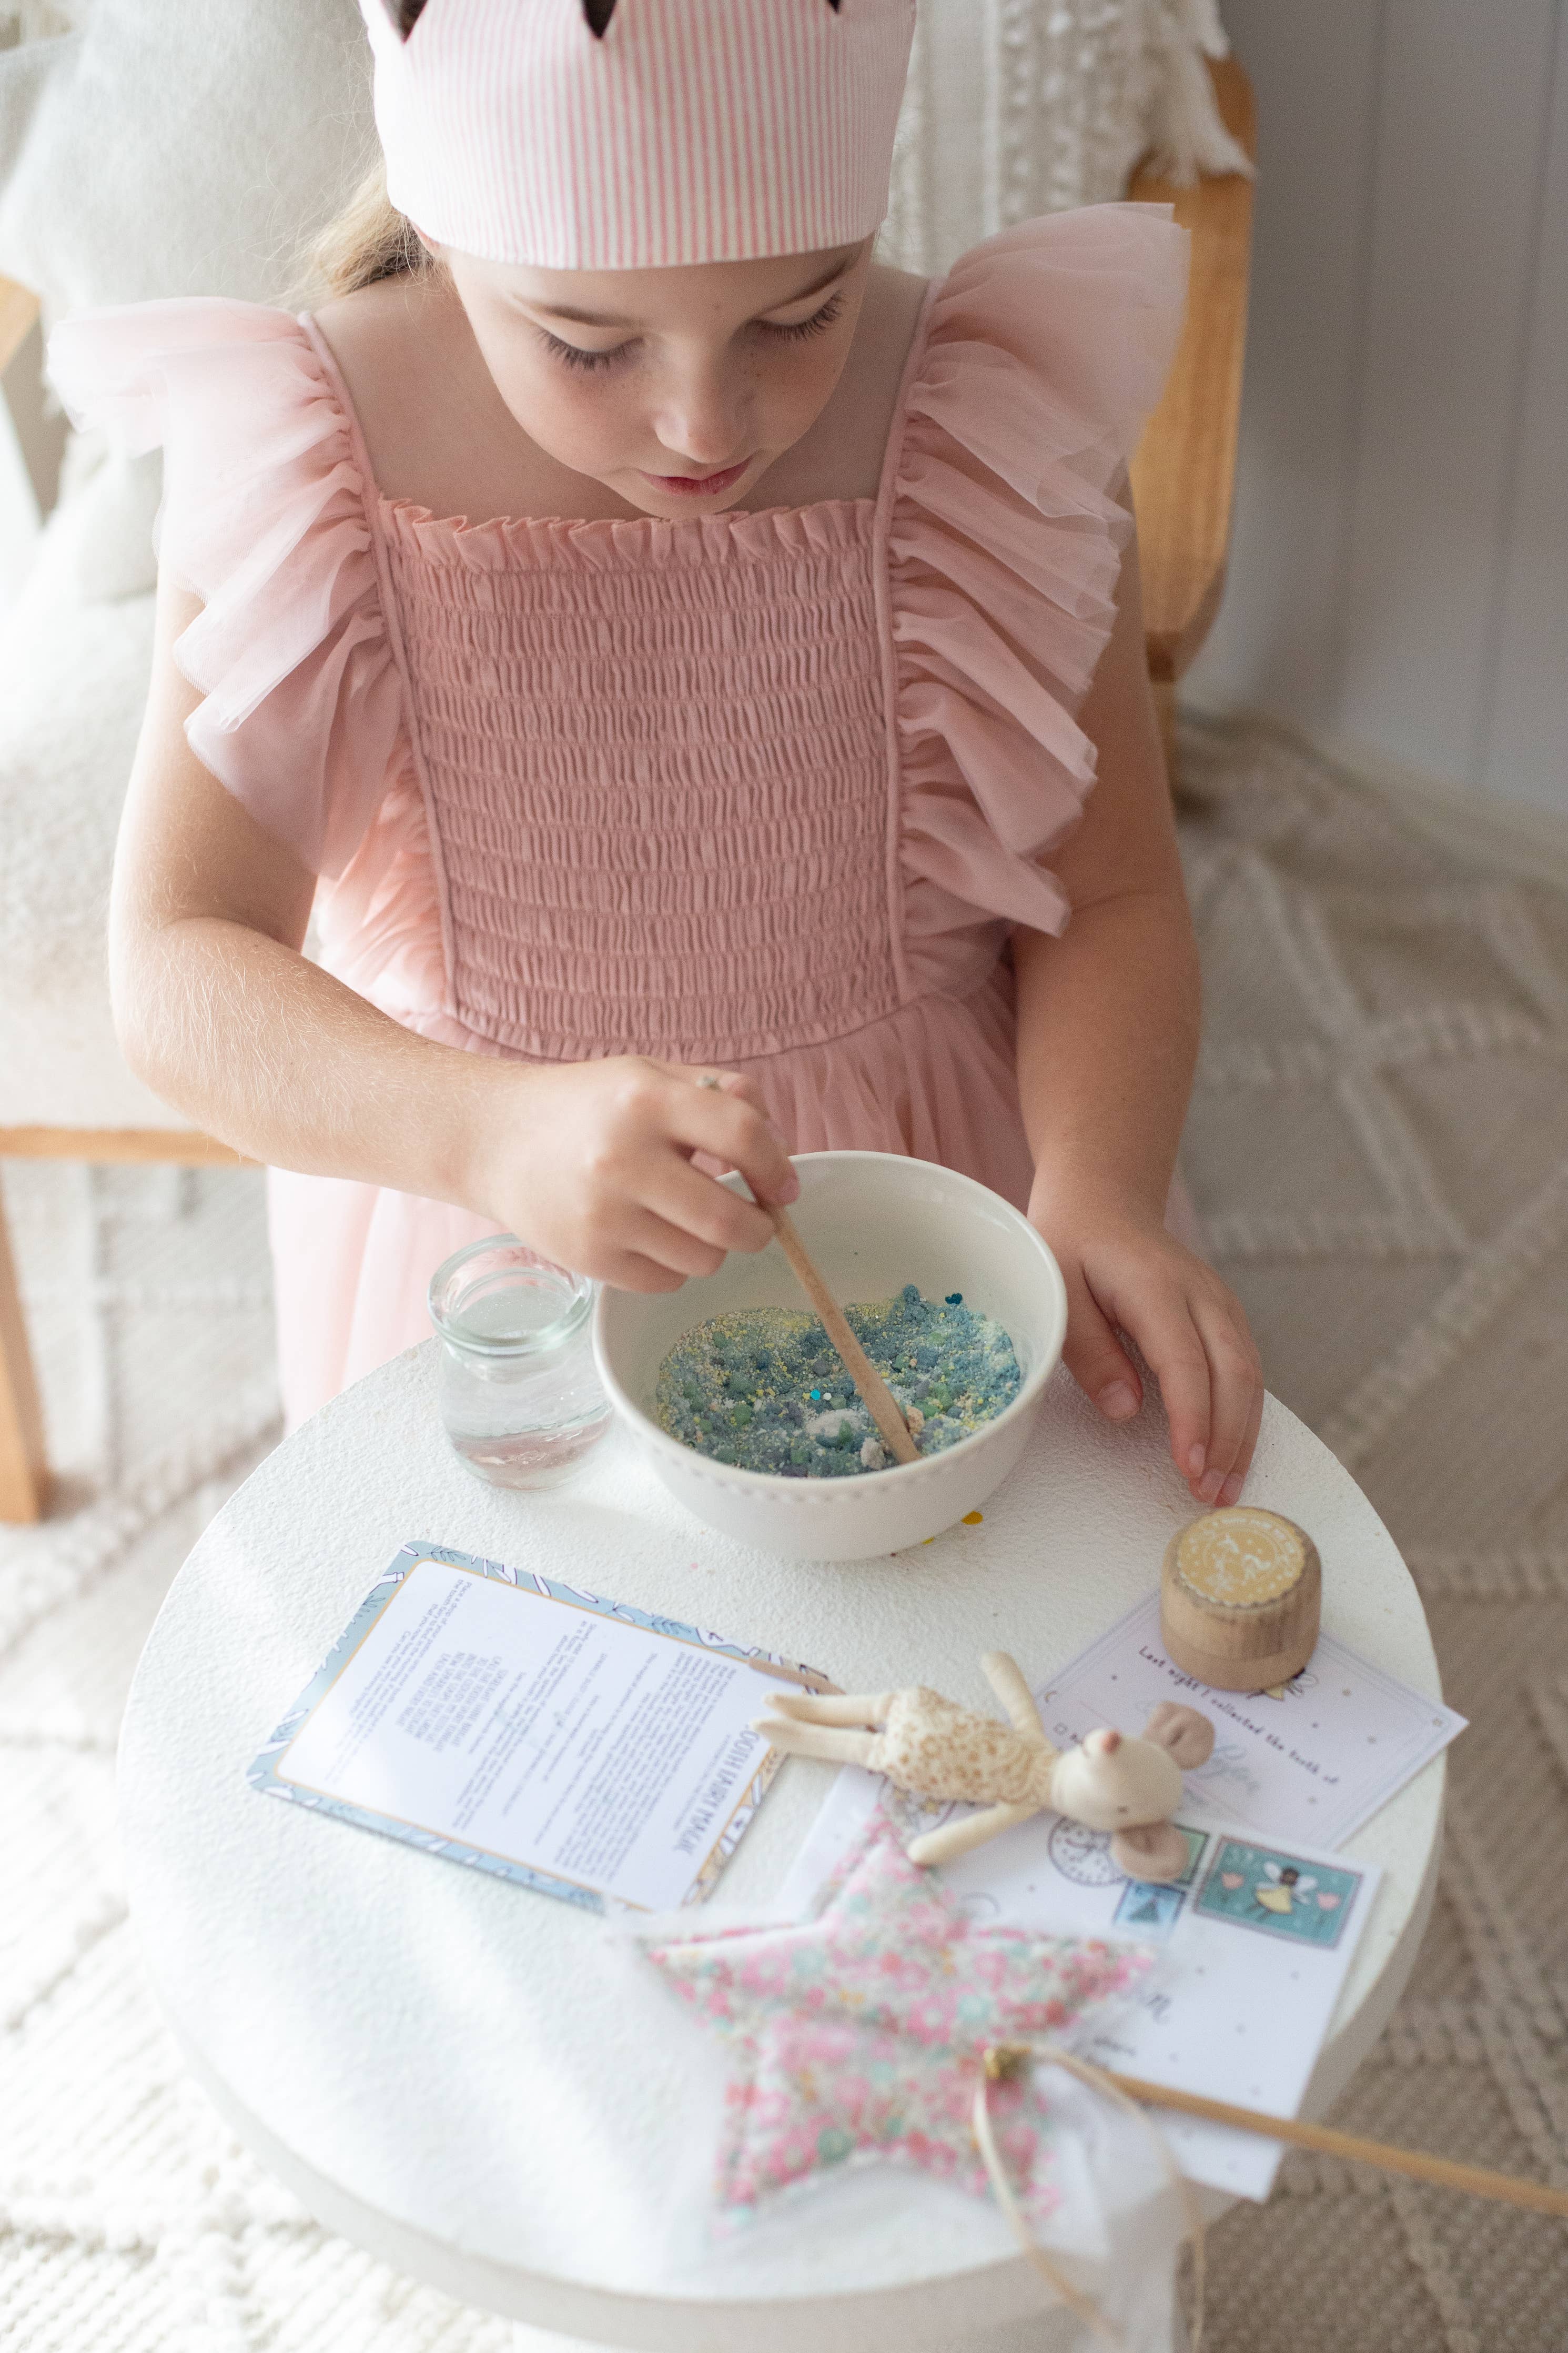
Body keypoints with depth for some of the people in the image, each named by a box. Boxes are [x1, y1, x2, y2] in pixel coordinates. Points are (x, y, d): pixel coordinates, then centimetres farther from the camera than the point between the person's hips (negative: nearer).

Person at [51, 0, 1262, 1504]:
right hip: (476, 1226, 0)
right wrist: (494, 1129, -43)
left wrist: (1096, 1192, -30)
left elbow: (1106, 897, -11)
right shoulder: (299, 469, -19)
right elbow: (175, 975, -24)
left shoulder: (993, 431, -17)